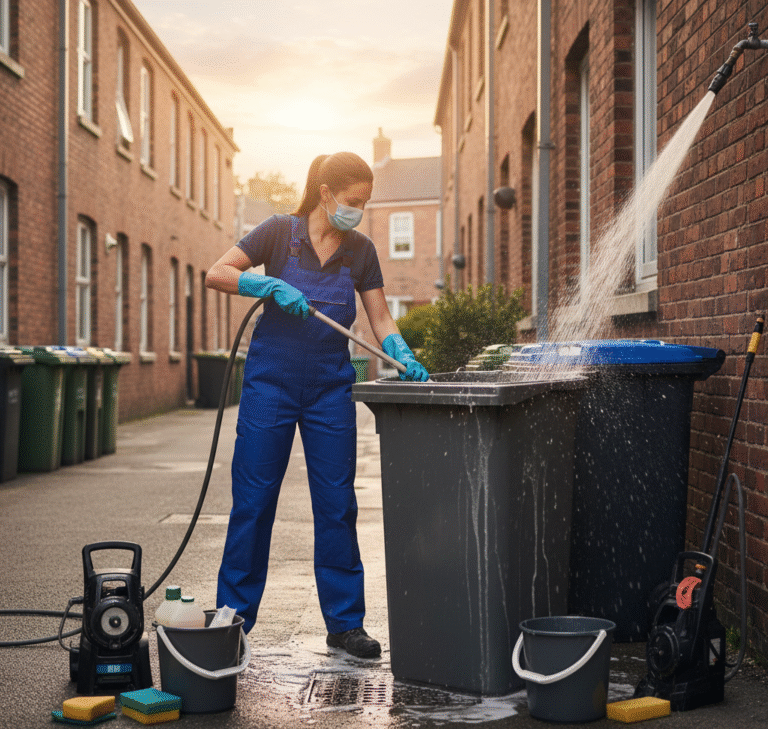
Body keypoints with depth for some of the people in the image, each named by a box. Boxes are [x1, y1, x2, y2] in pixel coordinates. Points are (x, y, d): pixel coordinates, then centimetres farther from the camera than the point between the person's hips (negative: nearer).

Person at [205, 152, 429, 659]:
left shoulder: (361, 251, 5)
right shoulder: (280, 232, -4)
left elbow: (381, 319, 4)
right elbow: (217, 274, -8)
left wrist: (405, 359, -15)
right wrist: (272, 285, -21)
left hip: (331, 386, 3)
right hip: (271, 382, -3)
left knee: (337, 504, 3)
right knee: (253, 500, 0)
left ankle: (345, 622, 13)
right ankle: (233, 618, 11)